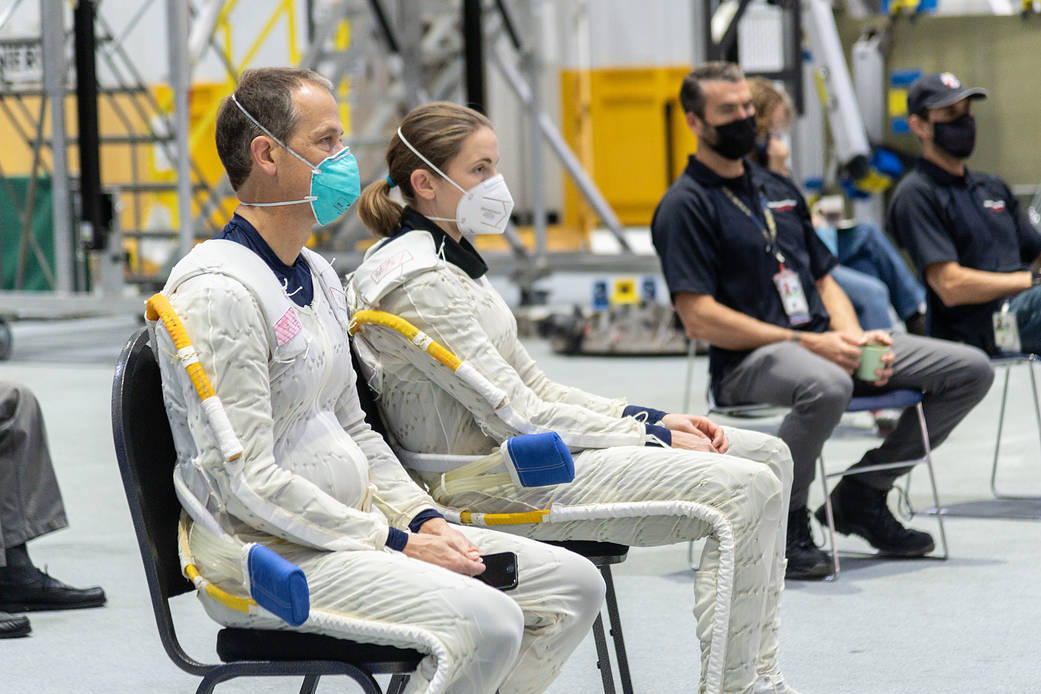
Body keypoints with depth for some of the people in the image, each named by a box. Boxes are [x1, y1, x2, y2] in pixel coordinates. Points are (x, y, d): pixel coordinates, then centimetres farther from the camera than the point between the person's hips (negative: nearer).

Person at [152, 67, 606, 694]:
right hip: (264, 552, -10)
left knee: (573, 586, 2)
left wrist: (424, 518, 6)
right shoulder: (217, 292, -16)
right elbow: (250, 484, -20)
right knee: (485, 623, -29)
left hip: (353, 525, 10)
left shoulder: (318, 276, 16)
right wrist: (396, 546, -17)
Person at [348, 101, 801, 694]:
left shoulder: (452, 262, 15)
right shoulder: (415, 281, -17)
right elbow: (516, 416, -19)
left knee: (768, 455, 6)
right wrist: (655, 439, -12)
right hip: (492, 482, -10)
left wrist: (658, 420, 5)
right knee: (745, 490, -21)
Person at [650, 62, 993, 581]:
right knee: (826, 386, -42)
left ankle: (862, 494, 7)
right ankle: (782, 524, -18)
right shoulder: (686, 205, -3)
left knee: (970, 369, -3)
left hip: (823, 346, 8)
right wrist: (808, 344, -17)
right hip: (747, 362, -8)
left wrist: (853, 339, 0)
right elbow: (699, 319, -13)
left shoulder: (779, 189, 22)